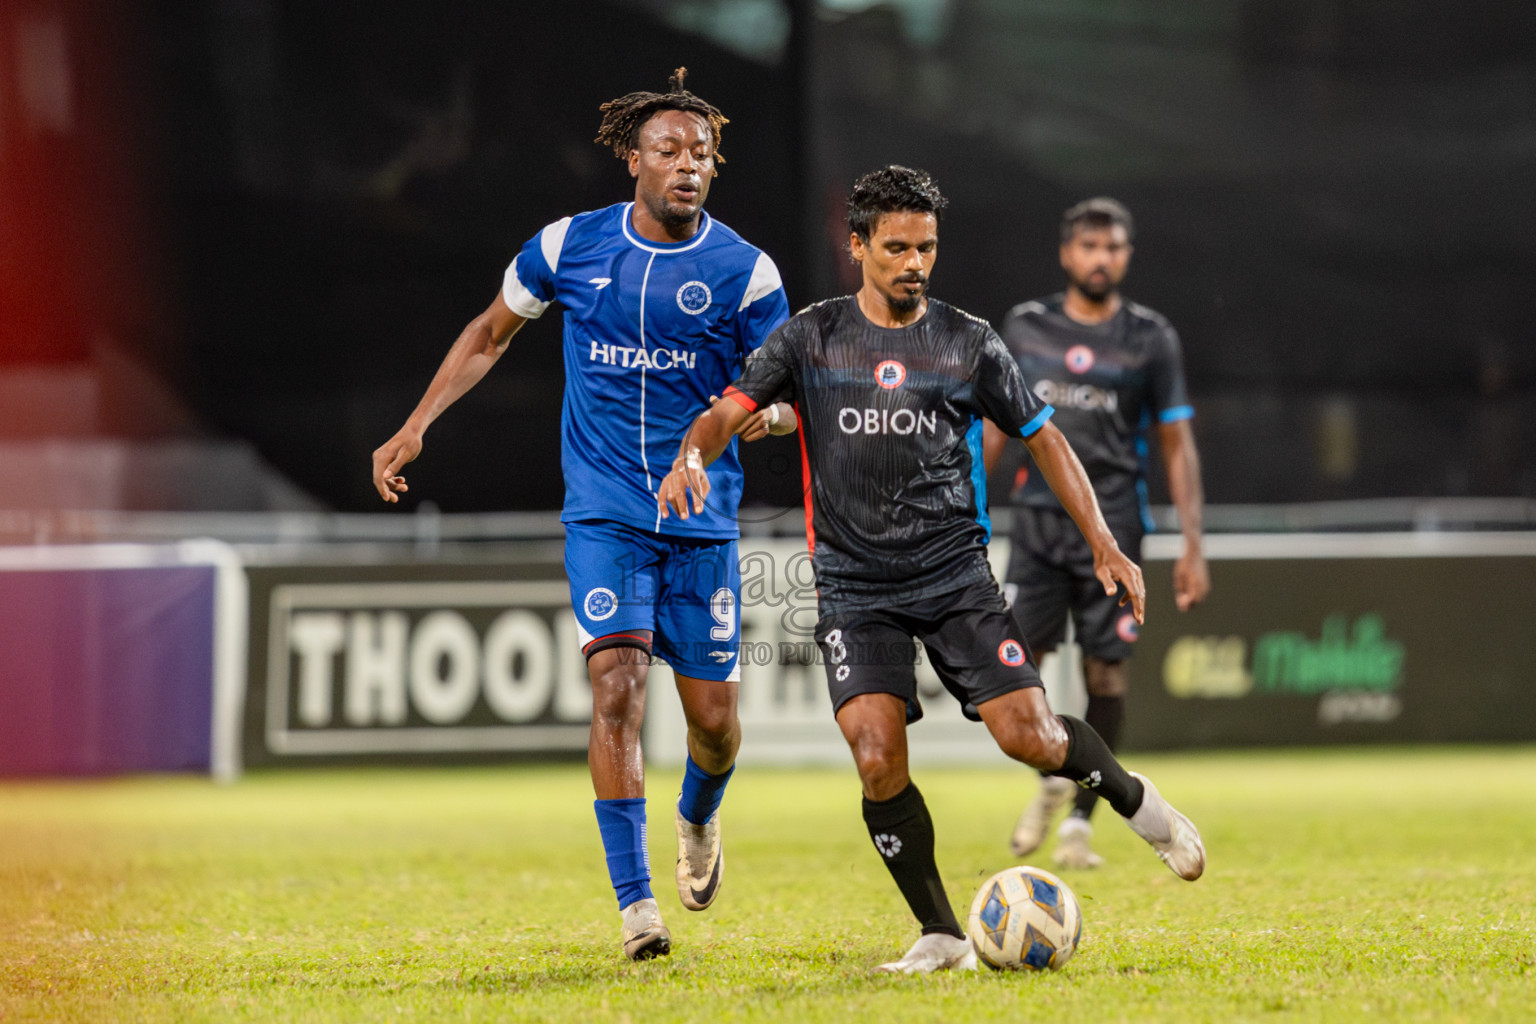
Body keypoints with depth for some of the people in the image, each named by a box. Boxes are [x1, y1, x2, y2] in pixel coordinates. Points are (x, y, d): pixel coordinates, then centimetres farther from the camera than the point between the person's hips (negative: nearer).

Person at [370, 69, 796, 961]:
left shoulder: (745, 271, -4)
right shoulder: (570, 247, -1)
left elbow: (788, 395, 1)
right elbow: (491, 334, 16)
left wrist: (766, 414, -24)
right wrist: (416, 427, 10)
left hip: (704, 514, 1)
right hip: (604, 510, -1)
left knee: (713, 715, 5)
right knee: (618, 685, -18)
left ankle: (699, 819, 42)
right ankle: (636, 904, -15)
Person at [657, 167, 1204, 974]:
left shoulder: (969, 343, 5)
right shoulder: (811, 337, 4)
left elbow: (1042, 439, 11)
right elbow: (729, 410, -2)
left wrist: (1103, 544, 3)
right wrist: (692, 454, -26)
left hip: (955, 574, 0)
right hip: (855, 588, 0)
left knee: (1029, 736, -11)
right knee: (877, 757, -16)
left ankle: (1133, 799, 21)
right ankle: (942, 937, -2)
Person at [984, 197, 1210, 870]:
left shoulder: (1150, 340, 3)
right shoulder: (1025, 328, 8)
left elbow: (1177, 445, 4)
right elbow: (994, 427, 16)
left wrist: (1193, 548, -2)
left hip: (1112, 520, -1)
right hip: (1038, 516, 1)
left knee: (1107, 673, -4)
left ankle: (1080, 819, 10)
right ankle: (1051, 777, 20)